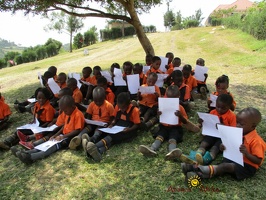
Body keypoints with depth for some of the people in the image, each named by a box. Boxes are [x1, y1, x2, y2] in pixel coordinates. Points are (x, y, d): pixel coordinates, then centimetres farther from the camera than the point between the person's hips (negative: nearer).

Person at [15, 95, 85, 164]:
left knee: (56, 145, -28)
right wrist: (56, 135, 2)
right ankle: (27, 153, -24)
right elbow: (64, 126, 15)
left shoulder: (78, 115, -19)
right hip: (64, 135, 9)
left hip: (71, 137, -9)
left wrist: (63, 137, -21)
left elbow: (77, 131, -21)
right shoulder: (66, 113, 9)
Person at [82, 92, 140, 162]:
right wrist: (111, 125, -5)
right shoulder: (117, 107, 2)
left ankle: (95, 148, -54)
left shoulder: (134, 110, -12)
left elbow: (137, 125, -8)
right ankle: (98, 152, -56)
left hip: (129, 131, -5)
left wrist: (129, 129, -26)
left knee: (113, 136, -32)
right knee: (112, 138, -29)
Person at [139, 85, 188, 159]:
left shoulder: (180, 108, 1)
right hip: (164, 126, 3)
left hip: (175, 128, -2)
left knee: (172, 138, -31)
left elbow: (185, 122, -3)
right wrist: (158, 114, -15)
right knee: (159, 136, -25)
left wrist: (180, 115, -23)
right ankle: (152, 149, -50)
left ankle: (172, 152, -59)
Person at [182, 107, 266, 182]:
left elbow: (258, 161, -17)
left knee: (226, 166, -29)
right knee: (223, 164, -20)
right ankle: (200, 173, -40)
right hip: (236, 159, 7)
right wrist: (226, 147, -7)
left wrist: (246, 153, -34)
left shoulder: (256, 141, -18)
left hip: (248, 165, -7)